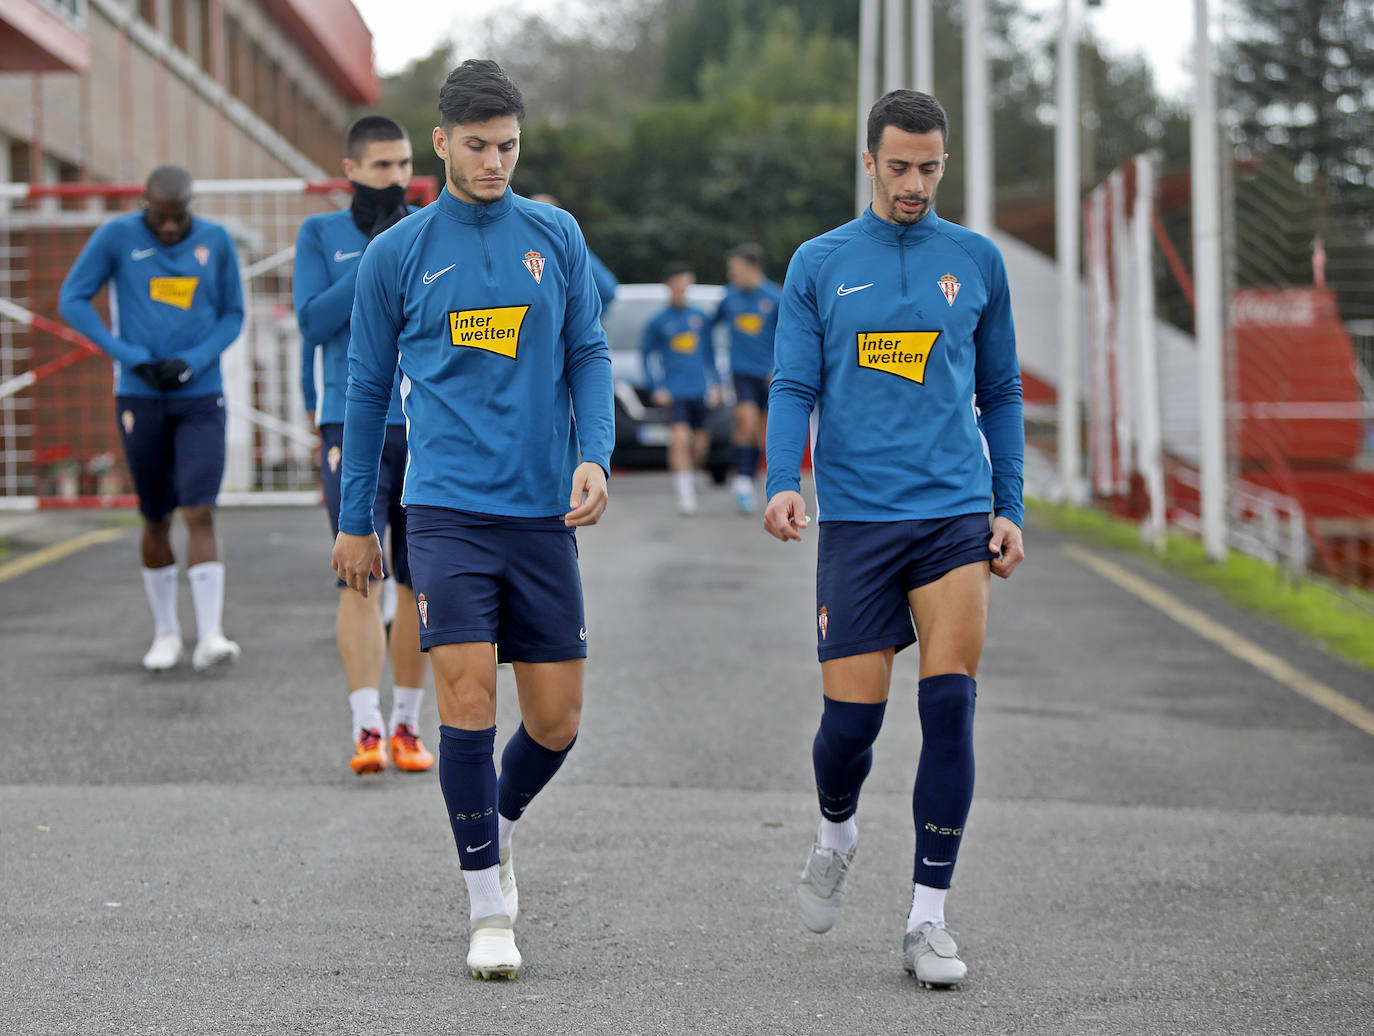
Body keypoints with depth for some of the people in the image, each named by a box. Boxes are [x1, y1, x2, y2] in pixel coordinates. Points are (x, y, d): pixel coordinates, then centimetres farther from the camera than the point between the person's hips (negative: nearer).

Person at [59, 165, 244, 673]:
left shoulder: (216, 241, 1)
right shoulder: (117, 236, -4)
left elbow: (232, 315, 9)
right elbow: (72, 300, -1)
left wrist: (192, 362, -9)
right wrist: (132, 357, -9)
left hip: (201, 397, 0)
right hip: (139, 398, 0)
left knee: (199, 514, -13)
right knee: (155, 519, 8)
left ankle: (210, 635, -17)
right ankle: (165, 631, 23)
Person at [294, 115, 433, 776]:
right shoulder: (319, 235, 6)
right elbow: (313, 322, -6)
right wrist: (374, 258, -12)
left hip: (429, 427, 2)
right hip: (353, 425, -2)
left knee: (420, 583, 5)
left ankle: (407, 723, 14)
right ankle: (366, 729, -14)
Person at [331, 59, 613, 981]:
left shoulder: (557, 237, 7)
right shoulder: (397, 254, 3)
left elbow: (588, 357, 10)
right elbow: (368, 387, 10)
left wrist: (596, 456, -7)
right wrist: (355, 522, 12)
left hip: (544, 513, 2)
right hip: (447, 508, -2)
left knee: (556, 720, 3)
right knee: (467, 698, -12)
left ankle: (500, 825, 35)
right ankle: (489, 911, -2)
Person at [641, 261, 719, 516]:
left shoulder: (700, 318, 10)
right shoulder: (658, 322, 1)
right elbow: (648, 354, 8)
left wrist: (715, 383, 17)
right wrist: (657, 388, 1)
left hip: (700, 390, 3)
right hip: (675, 393, -3)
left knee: (700, 443, 4)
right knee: (680, 439, -17)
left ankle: (690, 474, 33)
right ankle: (685, 494, -18)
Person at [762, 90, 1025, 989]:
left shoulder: (977, 261, 10)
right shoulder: (820, 265, 7)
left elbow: (1001, 393, 16)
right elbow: (794, 386, 4)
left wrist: (1009, 507, 10)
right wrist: (785, 482, -13)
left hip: (955, 515, 0)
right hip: (856, 518, 0)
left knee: (950, 705, -10)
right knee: (852, 714, -2)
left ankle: (929, 920, -2)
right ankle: (837, 831, 32)